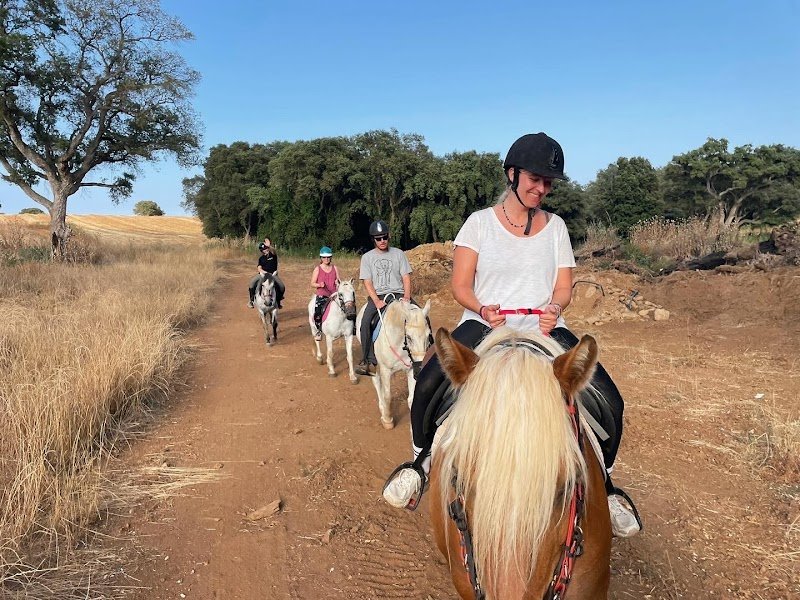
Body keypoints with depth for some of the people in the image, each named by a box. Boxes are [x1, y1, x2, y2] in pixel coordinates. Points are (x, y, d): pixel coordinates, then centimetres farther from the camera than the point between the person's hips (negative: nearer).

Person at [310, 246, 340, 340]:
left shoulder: (334, 268, 10)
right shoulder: (317, 269, 2)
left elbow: (338, 280, 13)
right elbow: (312, 284, 1)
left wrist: (338, 282, -11)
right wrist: (319, 285, -19)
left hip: (333, 294, 2)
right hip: (321, 295, -2)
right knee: (317, 313, -20)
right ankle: (319, 330, 4)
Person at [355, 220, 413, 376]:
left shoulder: (398, 253, 8)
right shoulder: (367, 257, 7)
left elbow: (406, 277, 5)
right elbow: (367, 283, 0)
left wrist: (406, 296, -13)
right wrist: (377, 301, -16)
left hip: (398, 293, 0)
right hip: (377, 295, 0)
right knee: (365, 322, -26)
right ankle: (366, 361, -19)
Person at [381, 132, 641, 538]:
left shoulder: (556, 226, 13)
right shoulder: (480, 222, 5)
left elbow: (564, 287, 9)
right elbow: (460, 285, 0)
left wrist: (554, 308, -14)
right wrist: (483, 309, -21)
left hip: (544, 328, 3)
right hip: (484, 325, -2)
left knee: (610, 400, -16)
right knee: (427, 385, -29)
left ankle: (602, 483, 12)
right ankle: (422, 459, 1)